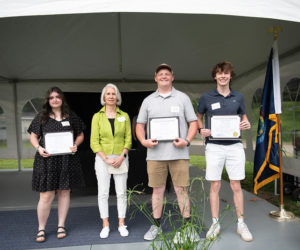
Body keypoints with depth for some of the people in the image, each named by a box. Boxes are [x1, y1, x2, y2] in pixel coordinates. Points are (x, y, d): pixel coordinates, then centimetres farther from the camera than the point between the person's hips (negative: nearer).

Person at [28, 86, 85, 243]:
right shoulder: (41, 118, 7)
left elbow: (80, 135, 14)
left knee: (64, 193, 9)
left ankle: (61, 226, 24)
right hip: (47, 160, -1)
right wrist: (38, 148, -9)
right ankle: (41, 229, 16)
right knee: (46, 196, -3)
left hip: (67, 160, 2)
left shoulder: (71, 117, 9)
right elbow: (33, 136, 10)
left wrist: (76, 145, -6)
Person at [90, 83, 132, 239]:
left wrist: (122, 157, -11)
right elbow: (94, 141, -2)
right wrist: (106, 159, -12)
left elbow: (128, 138, 3)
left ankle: (122, 224, 17)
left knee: (121, 192, 4)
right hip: (102, 159, 0)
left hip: (121, 158, 1)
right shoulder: (97, 116, 2)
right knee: (103, 192, 4)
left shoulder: (124, 116, 5)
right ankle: (105, 225, 17)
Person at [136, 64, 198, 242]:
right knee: (157, 190, 9)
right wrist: (143, 141, -5)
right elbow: (140, 124, 14)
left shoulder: (182, 98, 8)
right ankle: (156, 225, 23)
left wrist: (187, 141, -11)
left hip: (178, 153, -2)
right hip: (155, 153, 2)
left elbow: (193, 122, 5)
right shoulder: (148, 101, 13)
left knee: (181, 190, 1)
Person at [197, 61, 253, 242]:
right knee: (215, 186, 4)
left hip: (235, 145, 1)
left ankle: (241, 223, 21)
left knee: (236, 186, 6)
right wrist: (202, 129, -4)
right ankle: (215, 223, 18)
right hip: (214, 146, -1)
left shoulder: (238, 97, 8)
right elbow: (199, 117, 15)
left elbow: (243, 115, 21)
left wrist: (246, 123, -2)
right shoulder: (206, 97, 3)